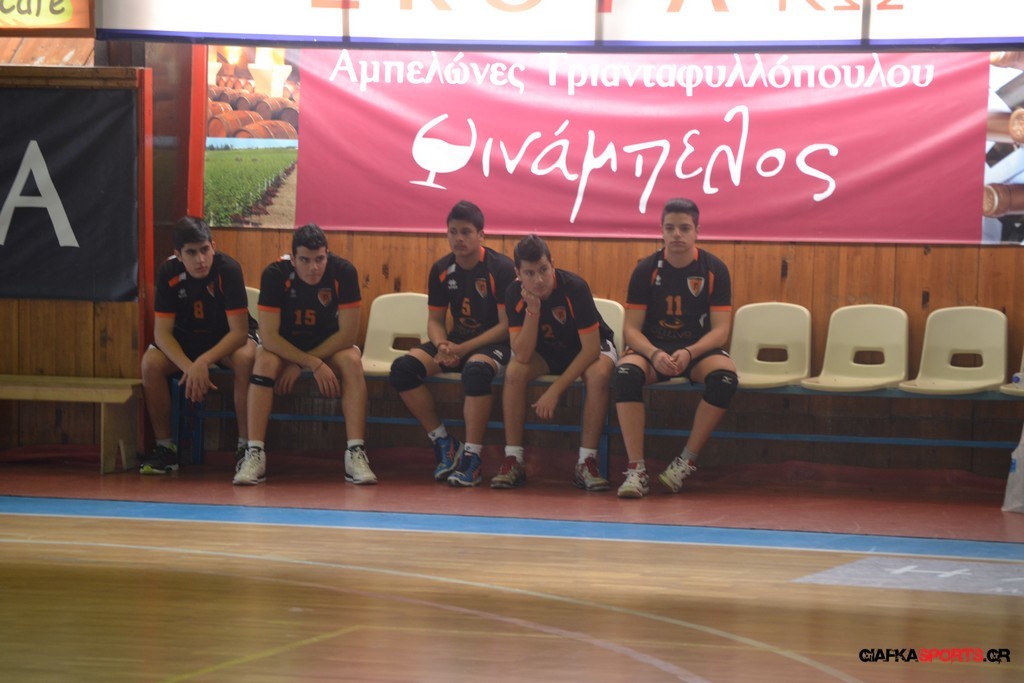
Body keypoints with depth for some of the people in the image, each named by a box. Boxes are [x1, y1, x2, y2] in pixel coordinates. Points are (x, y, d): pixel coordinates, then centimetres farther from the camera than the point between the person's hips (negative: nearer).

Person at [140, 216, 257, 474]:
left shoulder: (228, 270, -27)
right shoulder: (168, 273, -18)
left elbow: (239, 332, -26)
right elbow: (162, 332, -17)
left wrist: (203, 362, -39)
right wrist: (189, 367, -34)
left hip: (228, 338, -3)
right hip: (186, 339, 3)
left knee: (245, 358, -36)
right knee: (150, 363, -25)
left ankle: (245, 446, -24)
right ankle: (165, 447, -11)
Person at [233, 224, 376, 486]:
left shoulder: (343, 272, -23)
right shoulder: (275, 275, -25)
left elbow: (348, 333, -20)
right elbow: (268, 336, -25)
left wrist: (299, 364, -23)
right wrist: (314, 365, -34)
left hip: (330, 344, 1)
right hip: (284, 344, -1)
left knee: (352, 362, -30)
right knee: (264, 362, -31)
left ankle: (356, 454, -33)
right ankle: (254, 454, -33)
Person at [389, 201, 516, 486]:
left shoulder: (501, 268, -13)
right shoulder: (441, 270, 4)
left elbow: (507, 325, -14)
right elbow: (435, 320, 10)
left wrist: (463, 349, -22)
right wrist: (442, 346, -15)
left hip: (493, 345, -6)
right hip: (456, 342, 6)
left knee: (475, 369, -41)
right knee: (402, 368, -19)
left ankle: (472, 458, -34)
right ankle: (443, 442, -8)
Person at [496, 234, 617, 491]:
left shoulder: (574, 288, -29)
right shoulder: (515, 295, -19)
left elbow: (591, 348, -28)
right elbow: (522, 356, -26)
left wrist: (555, 390, -31)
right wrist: (533, 310, -37)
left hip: (588, 347, -3)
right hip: (547, 350, 3)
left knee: (599, 374, -36)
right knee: (514, 371, -28)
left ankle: (586, 462, -29)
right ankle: (513, 461, -21)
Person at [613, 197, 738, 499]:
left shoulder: (715, 270, -4)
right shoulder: (646, 269, -3)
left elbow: (720, 330, -8)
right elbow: (631, 328, -5)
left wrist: (689, 353, -27)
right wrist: (654, 355, -26)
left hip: (699, 349, 0)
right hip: (652, 348, 0)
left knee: (725, 377, -34)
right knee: (626, 372, -34)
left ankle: (687, 461, -22)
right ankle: (636, 469, -36)